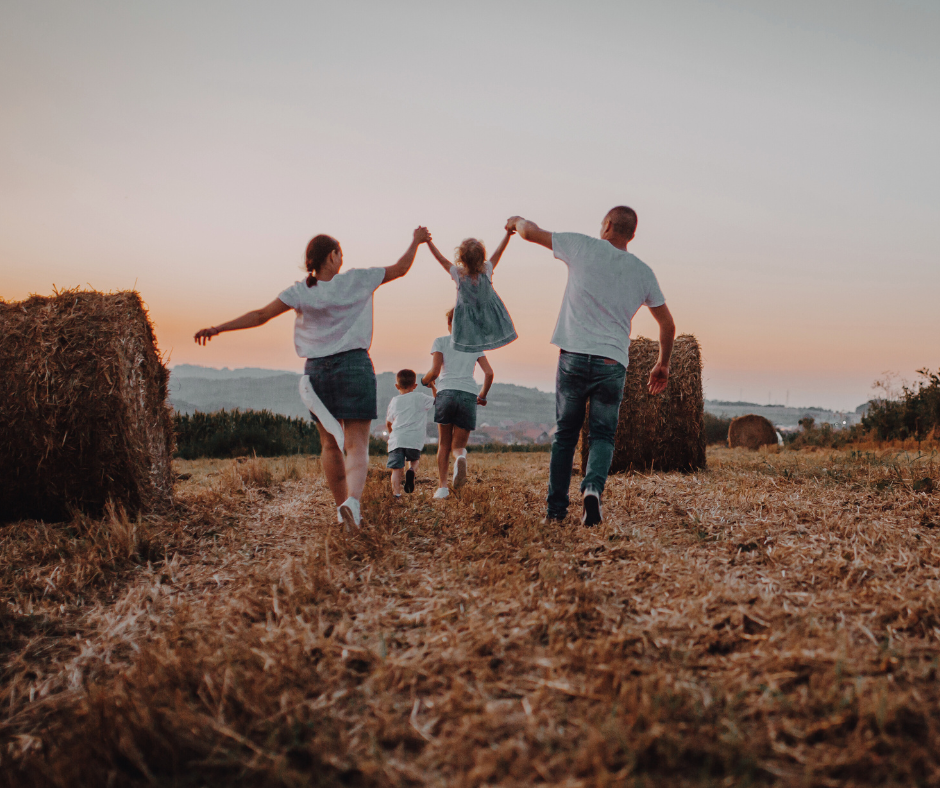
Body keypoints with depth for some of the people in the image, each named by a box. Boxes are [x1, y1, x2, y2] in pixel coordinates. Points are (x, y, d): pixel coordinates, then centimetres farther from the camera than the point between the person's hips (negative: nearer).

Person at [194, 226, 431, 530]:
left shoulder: (300, 291, 0)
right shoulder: (357, 280, 0)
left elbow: (260, 315, -5)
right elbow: (399, 269, 11)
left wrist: (218, 328, 0)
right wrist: (416, 242, 27)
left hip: (316, 369, 2)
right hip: (354, 366, -2)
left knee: (330, 443, 15)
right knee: (356, 444, -5)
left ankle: (343, 506, 22)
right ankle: (353, 499, -29)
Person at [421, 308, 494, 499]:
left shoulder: (440, 342, 13)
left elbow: (435, 371, 0)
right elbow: (489, 373, 12)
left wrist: (424, 381, 20)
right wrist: (483, 395, 27)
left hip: (446, 392, -1)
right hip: (469, 396, 1)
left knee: (444, 444, 12)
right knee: (458, 445, 8)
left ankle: (442, 486, 1)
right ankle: (460, 457, -29)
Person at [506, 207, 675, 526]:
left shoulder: (583, 247, 2)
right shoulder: (643, 272, 10)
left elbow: (530, 232, 9)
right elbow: (668, 325, 16)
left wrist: (517, 221, 31)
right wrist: (663, 364, 29)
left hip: (573, 357, -1)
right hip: (613, 363, 1)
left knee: (565, 434, 10)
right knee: (603, 436, 8)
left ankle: (556, 509, 12)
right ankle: (593, 487, -20)